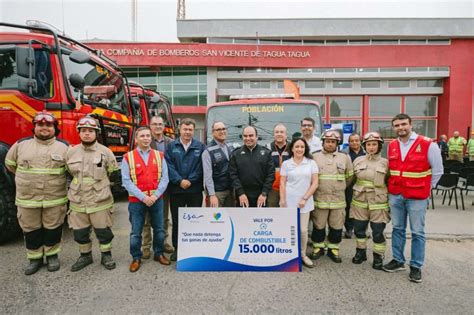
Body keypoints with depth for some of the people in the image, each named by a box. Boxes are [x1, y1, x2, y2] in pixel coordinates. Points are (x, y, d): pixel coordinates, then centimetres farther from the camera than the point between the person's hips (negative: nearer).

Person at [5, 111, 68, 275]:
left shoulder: (64, 147, -3)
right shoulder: (21, 144, 2)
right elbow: (10, 163, 17)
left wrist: (55, 178, 3)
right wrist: (27, 177, 15)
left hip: (55, 199, -1)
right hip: (27, 199, 2)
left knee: (53, 229, 10)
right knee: (30, 230, 12)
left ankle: (52, 255, 29)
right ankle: (35, 258, 29)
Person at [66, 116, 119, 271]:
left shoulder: (106, 152, -6)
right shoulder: (71, 152, 2)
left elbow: (114, 173, 5)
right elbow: (69, 172, 18)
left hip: (100, 200, -3)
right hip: (78, 201, 3)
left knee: (103, 230, 8)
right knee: (79, 232, 14)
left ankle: (106, 255, 26)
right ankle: (85, 255, 34)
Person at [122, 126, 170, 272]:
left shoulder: (159, 156, 3)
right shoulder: (128, 157, -3)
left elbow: (164, 178, 0)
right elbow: (126, 181, -9)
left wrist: (155, 195, -12)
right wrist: (143, 197, -15)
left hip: (157, 199, 2)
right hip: (136, 200, -2)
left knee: (159, 229, 12)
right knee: (136, 232, 7)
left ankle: (159, 253, 31)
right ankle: (136, 258, 25)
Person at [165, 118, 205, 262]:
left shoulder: (200, 147, 3)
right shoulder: (171, 146, 4)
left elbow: (201, 167, -4)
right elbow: (168, 165, -5)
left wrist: (189, 181, -12)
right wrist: (179, 181, -14)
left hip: (195, 190, 0)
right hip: (176, 189, 1)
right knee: (176, 220, 10)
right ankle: (177, 248, 25)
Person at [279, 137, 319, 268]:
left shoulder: (311, 163, 2)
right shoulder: (286, 164, 3)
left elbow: (315, 183, 0)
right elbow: (282, 183, 3)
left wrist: (305, 198, -7)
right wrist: (282, 201, -5)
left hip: (305, 201, 0)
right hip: (289, 201, 0)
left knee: (303, 230, 5)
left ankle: (303, 255, 24)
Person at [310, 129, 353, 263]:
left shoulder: (344, 157, 5)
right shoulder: (315, 157, 0)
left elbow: (349, 176, 15)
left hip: (338, 199, 2)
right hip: (319, 198, -1)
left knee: (336, 226, 9)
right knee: (318, 226, 8)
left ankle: (333, 249, 26)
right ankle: (318, 247, 26)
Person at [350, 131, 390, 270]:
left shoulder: (385, 163, -2)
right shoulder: (358, 160, 4)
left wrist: (390, 200, 0)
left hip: (378, 202, -2)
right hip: (360, 201, 3)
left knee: (378, 232, 3)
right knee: (359, 229, 11)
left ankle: (378, 256, 21)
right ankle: (361, 252, 30)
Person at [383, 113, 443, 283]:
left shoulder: (428, 144, -10)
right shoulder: (391, 146, 5)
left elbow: (437, 170, -3)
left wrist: (425, 189, 2)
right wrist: (393, 187, 11)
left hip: (417, 197, -4)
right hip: (395, 195, 5)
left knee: (417, 233, 6)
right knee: (397, 229, 14)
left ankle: (416, 266, 20)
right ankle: (398, 260, 29)